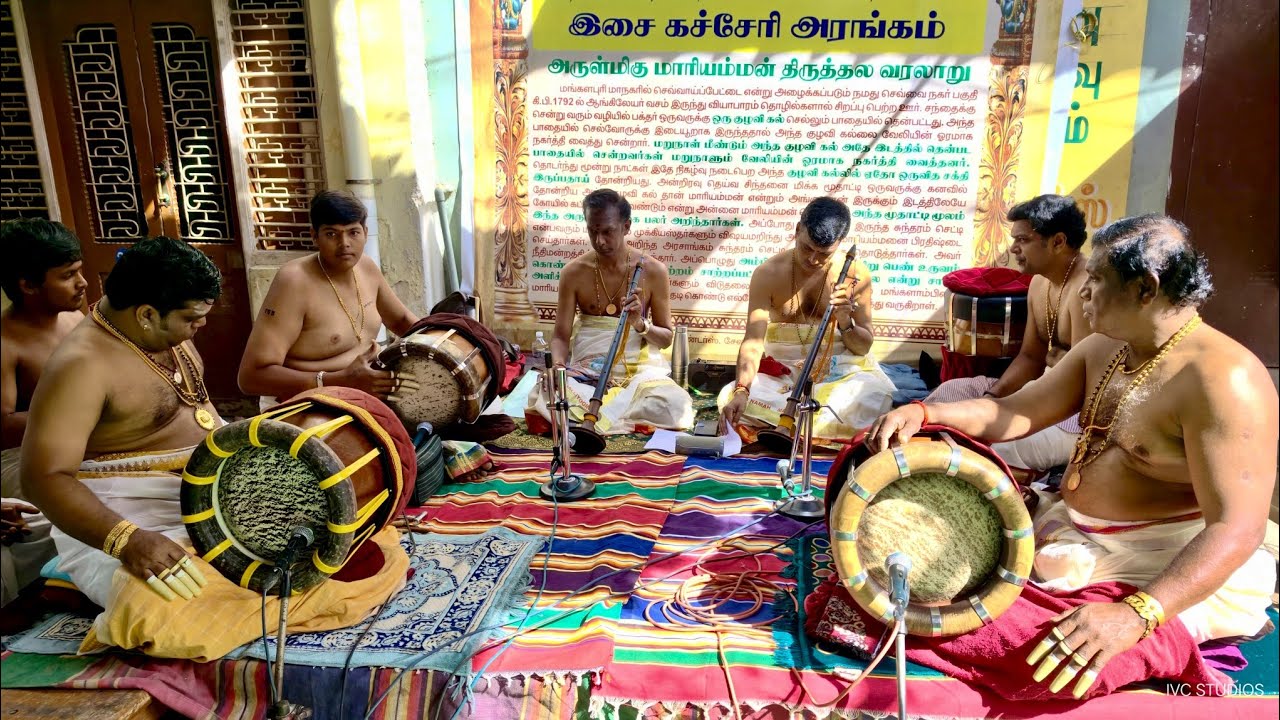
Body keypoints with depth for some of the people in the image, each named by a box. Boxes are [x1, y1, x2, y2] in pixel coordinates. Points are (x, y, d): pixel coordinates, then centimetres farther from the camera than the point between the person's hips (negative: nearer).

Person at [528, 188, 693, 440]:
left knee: (674, 406, -32)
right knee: (546, 396, -33)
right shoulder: (574, 272, 1)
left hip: (639, 368, 0)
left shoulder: (652, 271, 0)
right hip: (586, 370, 0)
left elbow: (666, 337, 7)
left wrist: (640, 324, -15)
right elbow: (560, 336, 4)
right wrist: (558, 367, -18)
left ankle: (585, 418, -18)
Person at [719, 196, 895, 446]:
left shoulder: (855, 274, -5)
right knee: (731, 400, -29)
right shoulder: (769, 274, -8)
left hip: (837, 367, 0)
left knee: (876, 393, -33)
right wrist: (741, 390, -33)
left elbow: (864, 346, 3)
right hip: (781, 370, 0)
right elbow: (753, 341, -16)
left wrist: (845, 322, -20)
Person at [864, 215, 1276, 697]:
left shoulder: (1222, 378, -24)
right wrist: (924, 413, -10)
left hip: (1177, 570, -8)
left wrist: (1136, 615, -42)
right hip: (1079, 534, 8)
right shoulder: (1104, 349, 4)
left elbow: (1236, 529, -30)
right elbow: (1017, 414, 8)